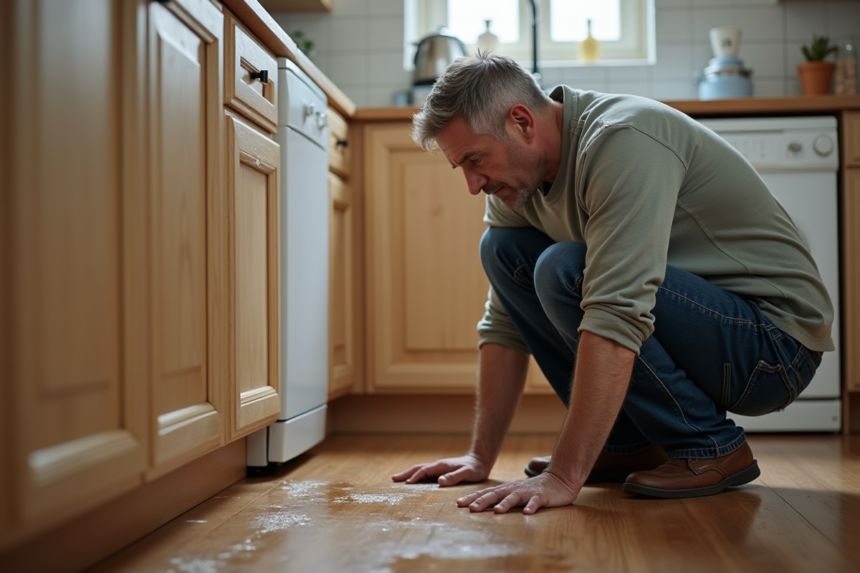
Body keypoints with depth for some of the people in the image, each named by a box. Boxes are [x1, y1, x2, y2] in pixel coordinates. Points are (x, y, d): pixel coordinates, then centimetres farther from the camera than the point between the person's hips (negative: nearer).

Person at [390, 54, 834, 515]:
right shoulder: (516, 177, 0)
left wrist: (563, 477, -36)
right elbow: (505, 323, 5)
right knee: (504, 250, 0)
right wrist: (480, 457, 2)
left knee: (565, 270, -28)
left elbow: (616, 317, -36)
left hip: (776, 340, -8)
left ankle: (709, 446, -11)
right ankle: (628, 442, 3)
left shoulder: (622, 141, -27)